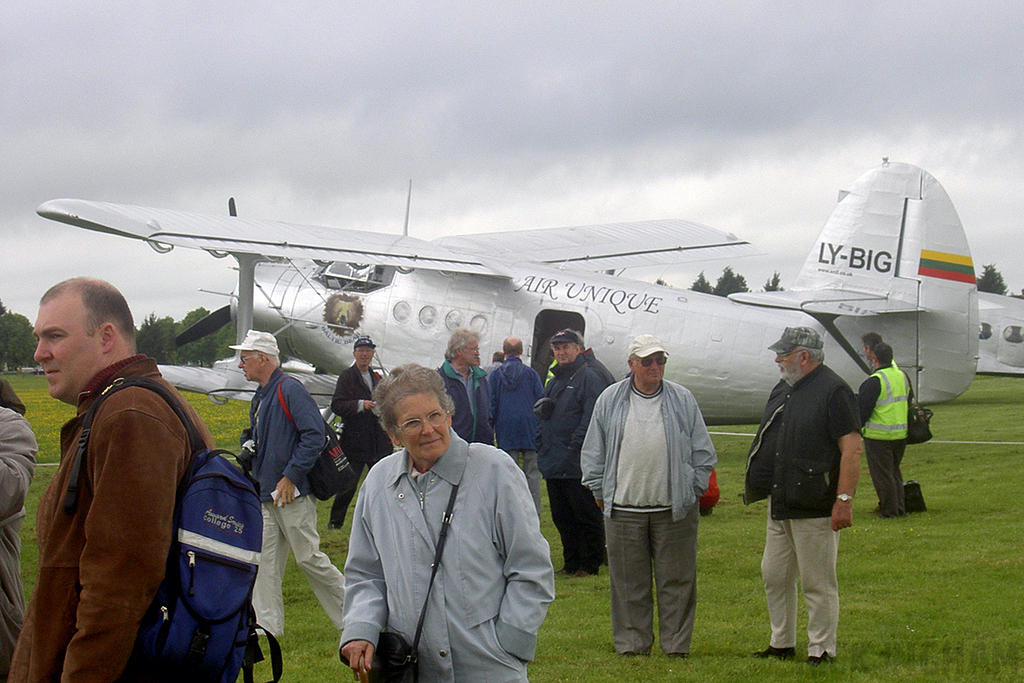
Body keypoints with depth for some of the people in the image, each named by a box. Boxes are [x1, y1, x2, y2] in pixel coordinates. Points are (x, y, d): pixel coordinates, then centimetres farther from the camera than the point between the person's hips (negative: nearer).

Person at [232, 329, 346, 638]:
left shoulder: (290, 390, -13)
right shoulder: (260, 398, 16)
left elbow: (314, 434, -21)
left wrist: (291, 477, -21)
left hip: (294, 495, -9)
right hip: (267, 496, 9)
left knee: (308, 558, -4)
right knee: (265, 561, 6)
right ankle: (267, 624, 10)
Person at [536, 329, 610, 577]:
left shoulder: (589, 378, -6)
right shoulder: (554, 381, 20)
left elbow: (591, 417, -14)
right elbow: (544, 417, 23)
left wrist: (575, 446, -19)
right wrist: (541, 446, 10)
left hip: (577, 464, -9)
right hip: (554, 464, 9)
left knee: (586, 515, -1)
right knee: (561, 517, 11)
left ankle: (590, 564, 5)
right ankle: (572, 563, 19)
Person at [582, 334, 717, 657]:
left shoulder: (683, 400, 6)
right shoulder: (610, 400, 7)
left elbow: (702, 451, 10)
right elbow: (593, 451, 12)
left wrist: (694, 489, 4)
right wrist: (599, 490, 6)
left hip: (675, 509, 0)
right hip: (623, 507, 0)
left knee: (676, 579, 3)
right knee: (629, 580, 5)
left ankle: (676, 643, 12)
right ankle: (631, 641, 15)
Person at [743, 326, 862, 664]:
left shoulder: (834, 391, -12)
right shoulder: (782, 390, 14)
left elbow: (852, 449, -17)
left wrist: (844, 499, -22)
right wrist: (759, 487, 20)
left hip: (816, 508, -9)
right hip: (780, 505, 9)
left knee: (818, 583, -1)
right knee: (774, 575, 13)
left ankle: (821, 652, 8)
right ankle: (782, 644, 26)